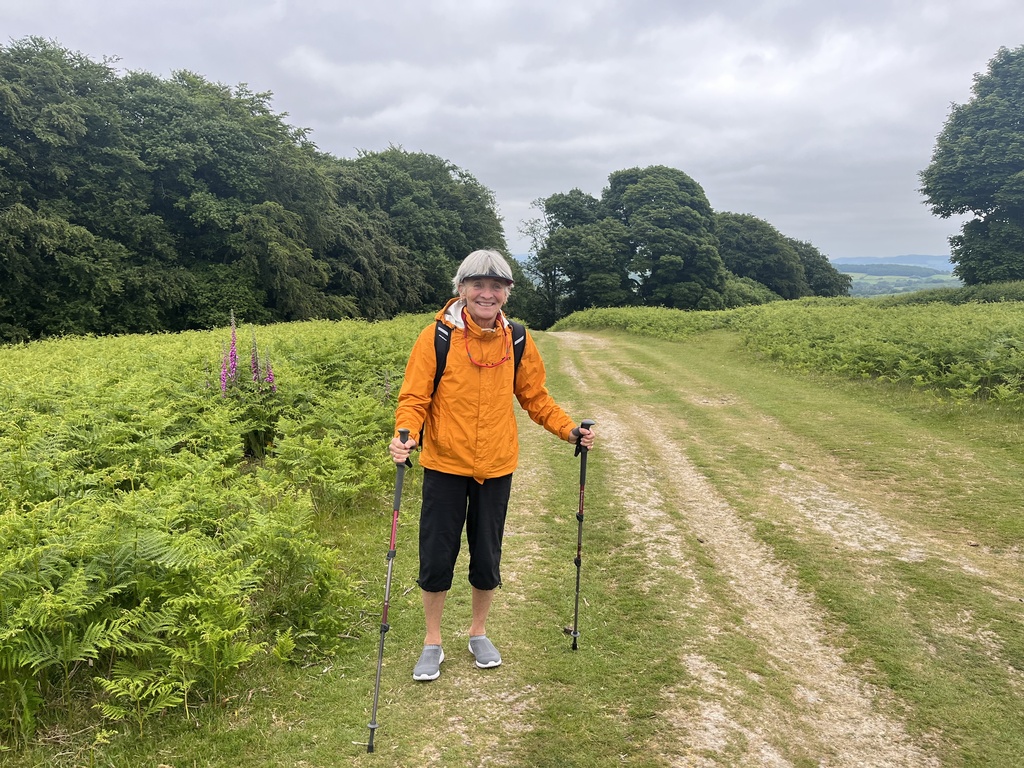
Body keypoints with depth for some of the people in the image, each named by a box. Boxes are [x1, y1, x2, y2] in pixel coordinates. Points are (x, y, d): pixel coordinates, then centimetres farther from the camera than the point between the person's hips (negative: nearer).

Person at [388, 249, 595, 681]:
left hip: (496, 468, 2)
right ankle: (432, 641, 29)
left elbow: (535, 397, 11)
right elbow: (414, 398, -8)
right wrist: (406, 435, -27)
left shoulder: (517, 342, 0)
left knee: (487, 558, 13)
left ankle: (478, 632, 38)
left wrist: (569, 430, 0)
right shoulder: (437, 338, -10)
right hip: (445, 467, -2)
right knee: (437, 558, 5)